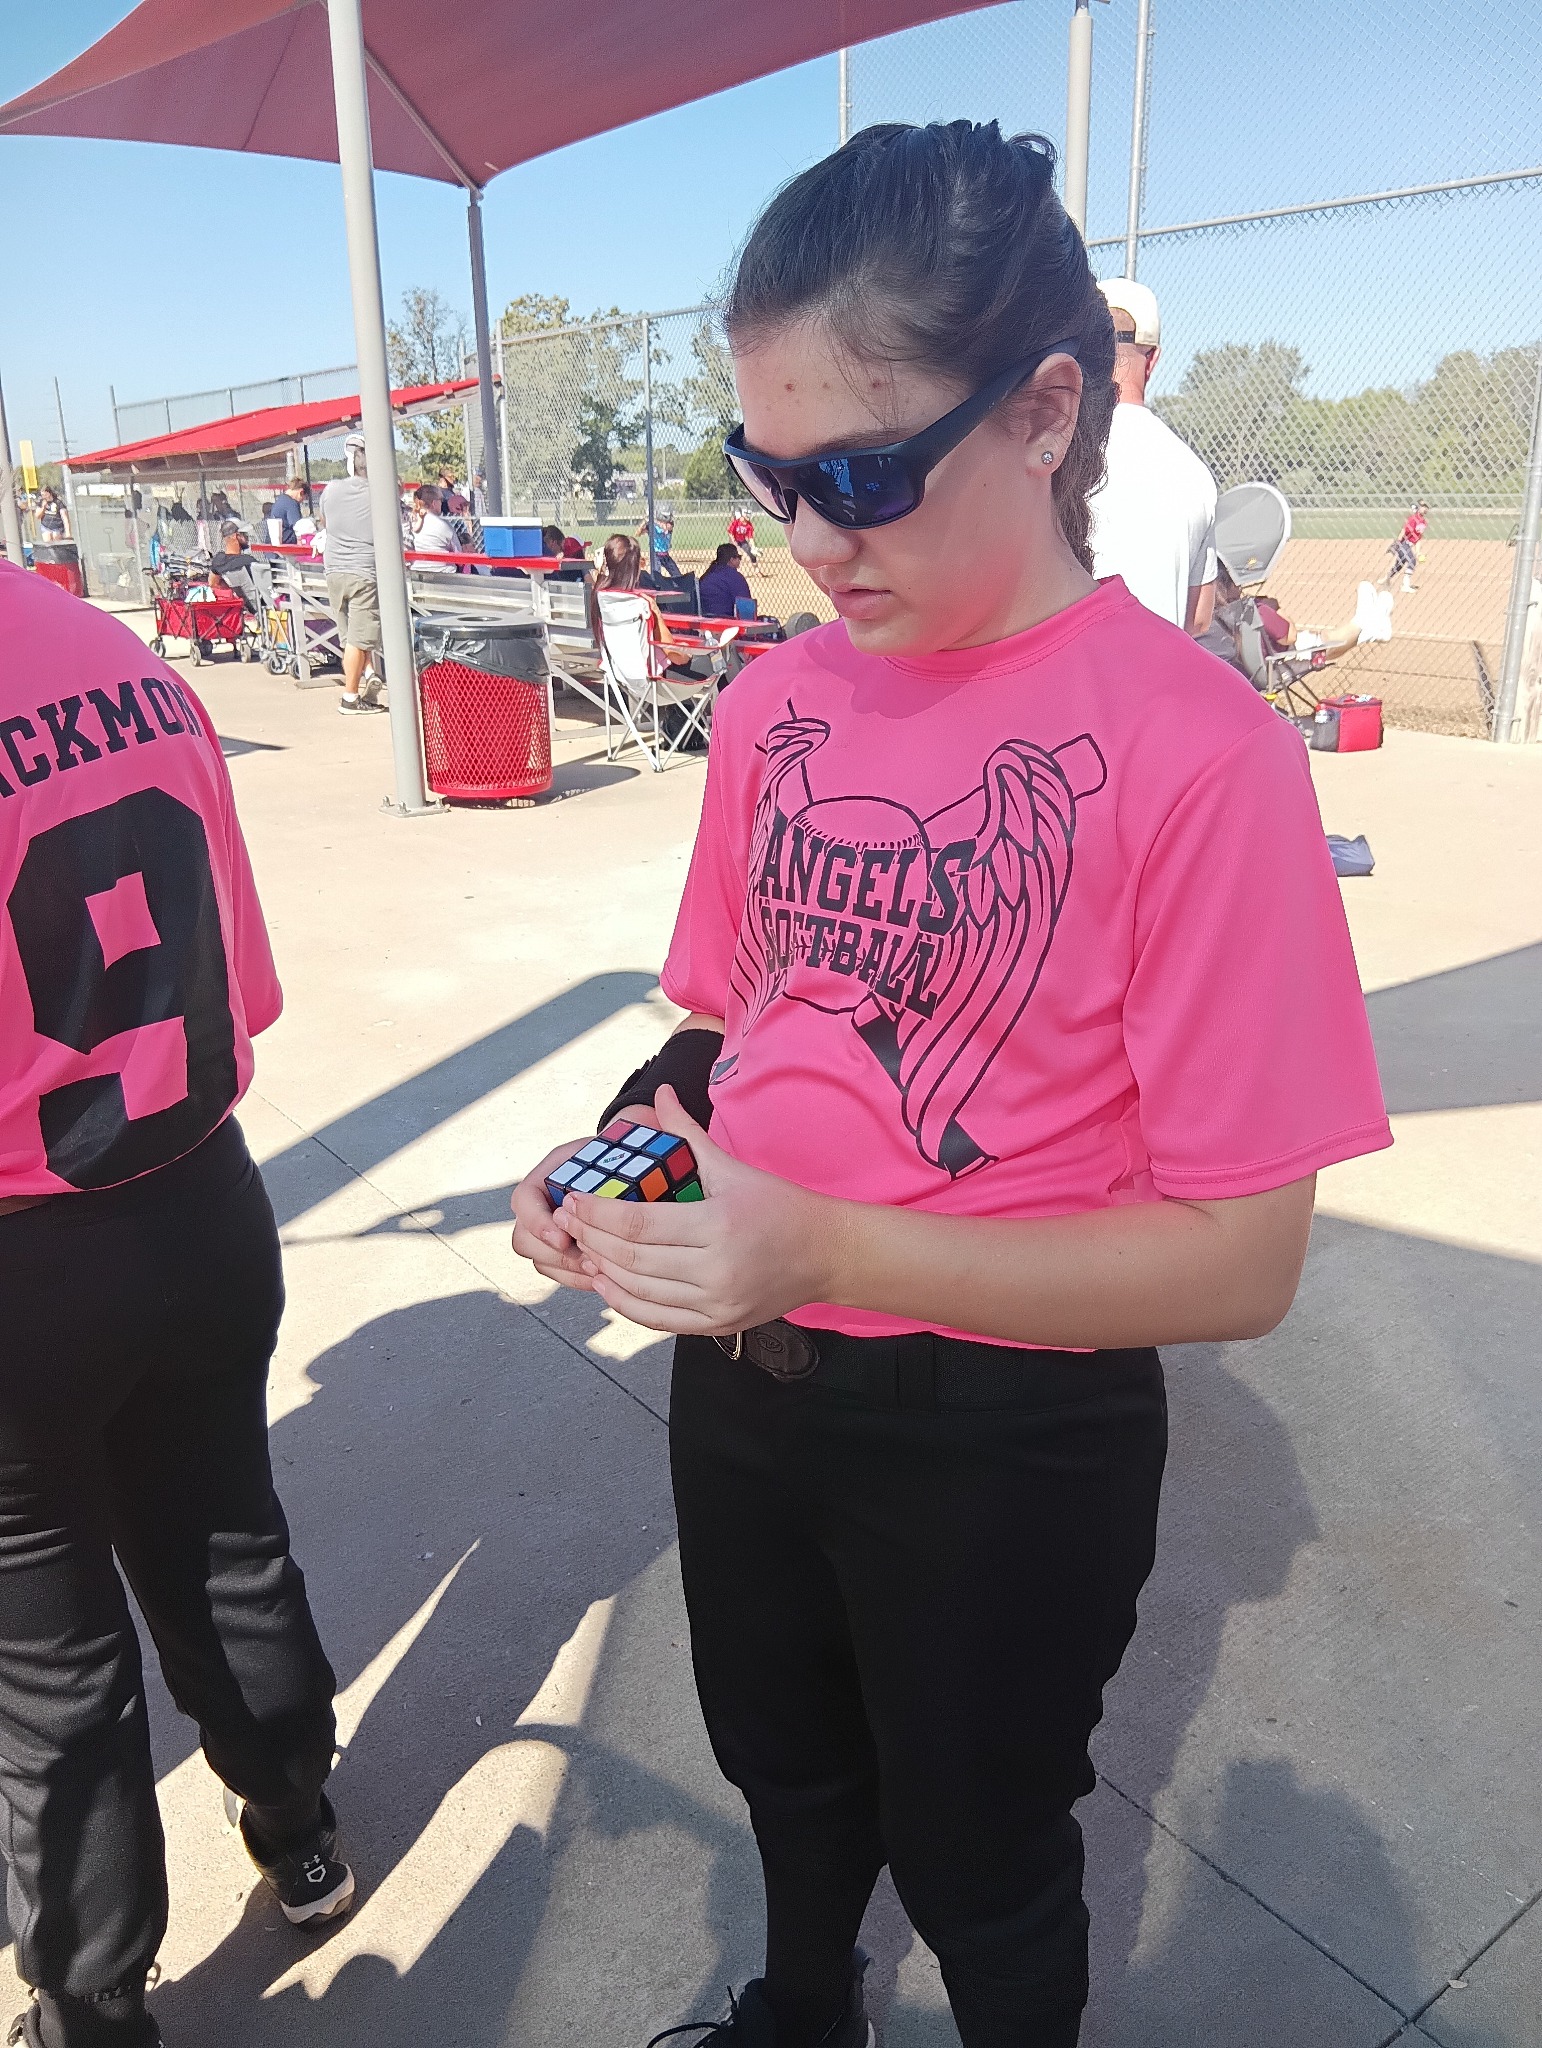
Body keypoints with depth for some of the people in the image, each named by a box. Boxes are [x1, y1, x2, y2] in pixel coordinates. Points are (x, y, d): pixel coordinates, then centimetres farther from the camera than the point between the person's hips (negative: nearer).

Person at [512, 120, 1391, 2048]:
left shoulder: (1194, 748, -22)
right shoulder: (777, 702, -4)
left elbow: (1239, 1258, -21)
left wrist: (830, 1252, -29)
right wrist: (641, 1139, -11)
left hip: (1007, 1437, -5)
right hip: (739, 1375, 6)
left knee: (976, 1860, 23)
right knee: (785, 1773, 32)